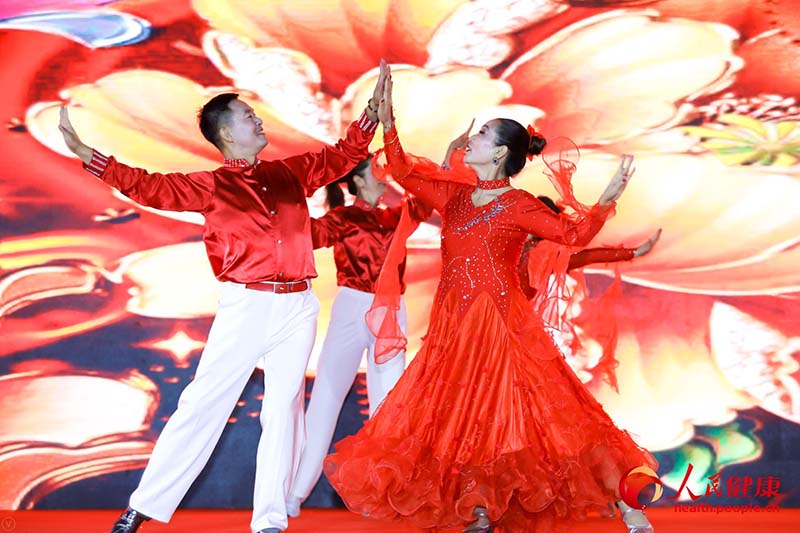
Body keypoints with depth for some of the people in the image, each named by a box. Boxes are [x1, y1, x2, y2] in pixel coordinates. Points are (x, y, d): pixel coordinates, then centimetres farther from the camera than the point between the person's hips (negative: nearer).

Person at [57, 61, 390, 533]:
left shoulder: (290, 172, 13)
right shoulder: (212, 186, 2)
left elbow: (343, 155, 22)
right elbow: (151, 187, -5)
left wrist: (373, 109, 18)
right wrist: (85, 153, -12)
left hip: (298, 307, 4)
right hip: (244, 306, -3)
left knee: (284, 409, 5)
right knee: (202, 404, -2)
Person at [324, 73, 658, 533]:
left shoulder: (518, 205, -4)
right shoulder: (455, 196, 12)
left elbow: (574, 233, -12)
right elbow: (405, 172, 15)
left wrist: (607, 199, -26)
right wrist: (387, 122, 9)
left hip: (502, 326, -6)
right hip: (454, 331, 6)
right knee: (463, 425, 7)